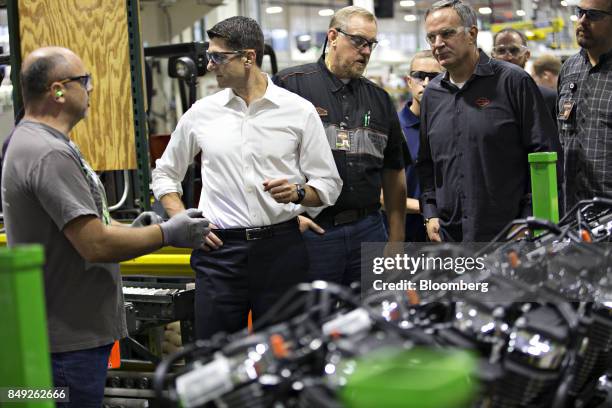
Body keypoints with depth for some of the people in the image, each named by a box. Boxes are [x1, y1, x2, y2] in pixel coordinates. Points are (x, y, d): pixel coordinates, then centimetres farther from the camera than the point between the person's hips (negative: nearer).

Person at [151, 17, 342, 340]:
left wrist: (298, 192, -16)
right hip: (220, 248, 1)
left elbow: (329, 184, 4)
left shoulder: (299, 111, 1)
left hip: (281, 248, -1)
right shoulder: (201, 113, 6)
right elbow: (164, 175, 17)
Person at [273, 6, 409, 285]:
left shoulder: (379, 99, 15)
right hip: (310, 229, -4)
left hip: (368, 232, 5)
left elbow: (394, 173, 17)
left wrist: (396, 239, 12)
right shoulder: (290, 84, -2)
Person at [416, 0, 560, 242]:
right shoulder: (432, 95, 13)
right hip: (449, 235, 5)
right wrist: (430, 213, 10)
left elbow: (544, 156, -5)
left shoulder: (513, 82, -3)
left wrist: (531, 220, -10)